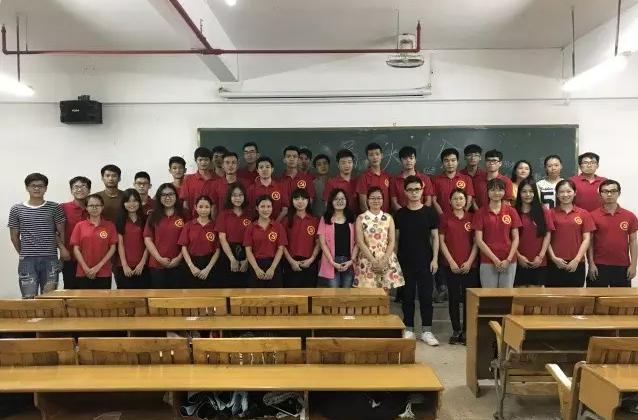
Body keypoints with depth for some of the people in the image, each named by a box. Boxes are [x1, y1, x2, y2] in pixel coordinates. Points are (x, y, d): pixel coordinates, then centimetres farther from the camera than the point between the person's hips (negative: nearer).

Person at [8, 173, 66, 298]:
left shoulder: (55, 208, 4)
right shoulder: (16, 210, 6)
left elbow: (61, 233, 7)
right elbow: (14, 236, 11)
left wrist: (62, 247, -1)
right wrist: (24, 254, 11)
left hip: (50, 260, 0)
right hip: (27, 261, 0)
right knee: (28, 298, -2)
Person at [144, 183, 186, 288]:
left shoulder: (184, 216, 3)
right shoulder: (153, 216, 6)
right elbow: (147, 239, 1)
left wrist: (179, 258, -8)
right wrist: (159, 258, -7)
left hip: (178, 265, -1)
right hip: (157, 265, 1)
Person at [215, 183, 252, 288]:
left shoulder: (249, 215, 6)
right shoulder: (223, 214, 3)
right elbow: (222, 238, -4)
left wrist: (247, 259, -12)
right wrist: (232, 259, -14)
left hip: (245, 255, 1)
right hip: (228, 255, -1)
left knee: (244, 287, 4)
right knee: (226, 287, 3)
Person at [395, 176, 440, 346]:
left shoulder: (430, 213, 1)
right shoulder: (400, 214, 3)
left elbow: (435, 237, 3)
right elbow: (396, 238, 6)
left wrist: (435, 258, -4)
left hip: (425, 261, -1)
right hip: (405, 262, 1)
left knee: (426, 296, 2)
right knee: (407, 296, 7)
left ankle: (426, 330, 11)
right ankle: (408, 329, 18)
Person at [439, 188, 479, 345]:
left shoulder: (471, 218, 5)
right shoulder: (445, 218, 2)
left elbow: (476, 242, 4)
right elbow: (442, 241, 0)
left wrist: (469, 261, -6)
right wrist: (451, 262, -7)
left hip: (469, 265, 1)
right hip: (451, 265, -1)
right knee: (454, 298, 5)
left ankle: (466, 331, 13)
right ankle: (456, 331, 15)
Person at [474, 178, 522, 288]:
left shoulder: (511, 211, 6)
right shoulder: (481, 213, 0)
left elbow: (515, 238, 5)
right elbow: (479, 240, -4)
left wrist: (508, 259, -6)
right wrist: (495, 259, -10)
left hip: (509, 262, 2)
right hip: (488, 262, -2)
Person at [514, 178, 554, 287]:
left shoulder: (544, 211, 5)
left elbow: (548, 235, 2)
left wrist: (540, 256, -6)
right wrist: (518, 256, -9)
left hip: (538, 262, 1)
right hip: (519, 261, -1)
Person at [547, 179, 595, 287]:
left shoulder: (584, 214, 6)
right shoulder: (551, 213, 3)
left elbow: (586, 239, 2)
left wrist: (577, 260, -7)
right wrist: (554, 258, -9)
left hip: (576, 264, 1)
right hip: (555, 264, -1)